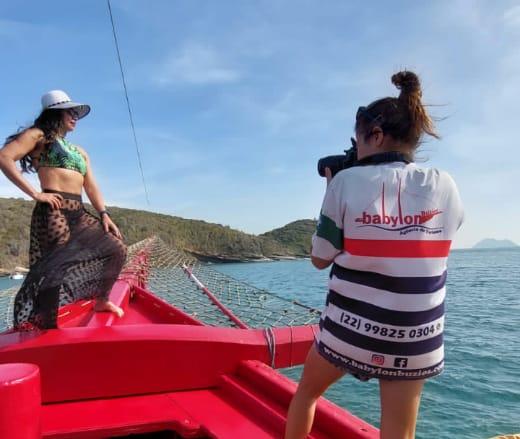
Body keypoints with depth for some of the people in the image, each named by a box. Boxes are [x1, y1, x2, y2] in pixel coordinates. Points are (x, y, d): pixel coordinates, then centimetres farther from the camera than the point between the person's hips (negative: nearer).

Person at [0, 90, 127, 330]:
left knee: (116, 248, 3)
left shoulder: (79, 152, 26)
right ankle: (43, 325, -3)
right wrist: (35, 193, -14)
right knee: (57, 266, -13)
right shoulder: (38, 135, 5)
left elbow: (91, 186, 18)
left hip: (78, 213, 7)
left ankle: (101, 300, 18)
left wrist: (104, 214, 3)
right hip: (53, 211, -7)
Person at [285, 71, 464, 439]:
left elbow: (321, 259, -5)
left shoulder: (348, 182, -14)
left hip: (351, 330, -2)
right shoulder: (446, 187, -4)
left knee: (307, 390, 25)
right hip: (416, 339, 3)